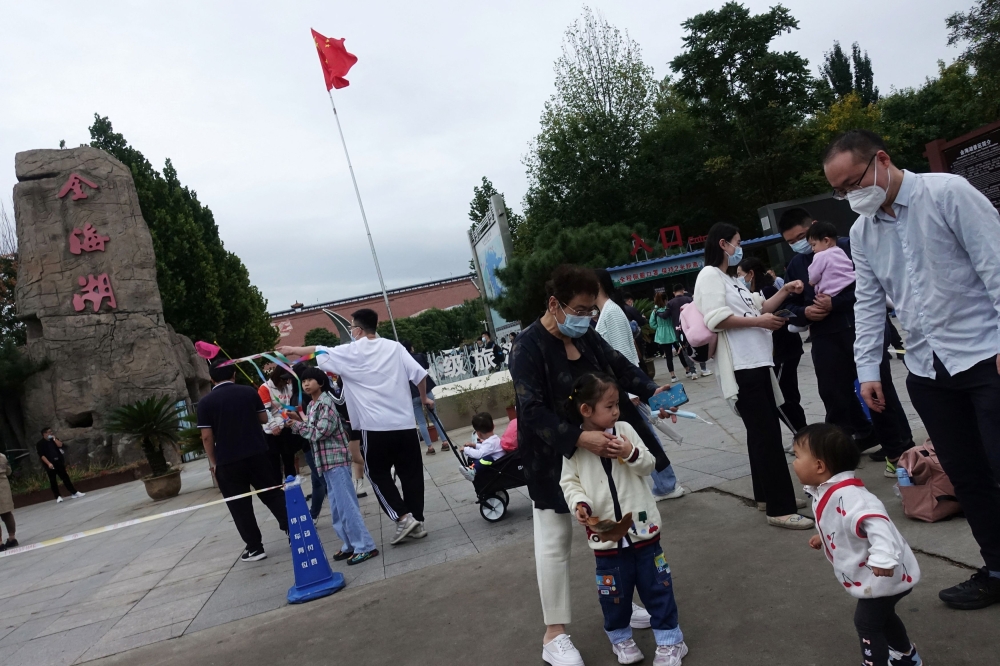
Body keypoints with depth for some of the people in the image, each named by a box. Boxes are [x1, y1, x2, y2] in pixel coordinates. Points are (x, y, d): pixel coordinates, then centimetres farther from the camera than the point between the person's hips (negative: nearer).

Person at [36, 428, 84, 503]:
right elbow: (41, 455, -11)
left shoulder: (53, 440, 14)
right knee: (53, 481, 1)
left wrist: (54, 438, -7)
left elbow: (60, 445, -4)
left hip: (59, 462, 4)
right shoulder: (40, 444, -3)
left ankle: (74, 493, 6)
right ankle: (58, 497, 6)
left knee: (65, 477, 5)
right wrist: (48, 463, -20)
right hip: (50, 465, -4)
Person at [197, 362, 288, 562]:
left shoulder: (205, 402, -5)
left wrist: (213, 462, 3)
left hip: (228, 461, -2)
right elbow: (264, 418, 8)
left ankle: (255, 547, 12)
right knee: (273, 494, 13)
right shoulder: (249, 392, 0)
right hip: (258, 454, 2)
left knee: (240, 506, 8)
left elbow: (207, 436, -7)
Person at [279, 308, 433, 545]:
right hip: (405, 423, 4)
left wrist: (291, 350, 27)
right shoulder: (394, 347, 6)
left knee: (379, 475, 9)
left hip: (375, 427, -4)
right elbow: (419, 374, 2)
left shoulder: (351, 352, -2)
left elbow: (319, 352, 10)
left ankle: (403, 517, -2)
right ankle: (417, 521, 13)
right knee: (411, 473, 10)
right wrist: (424, 398, 20)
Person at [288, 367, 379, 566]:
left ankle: (365, 547, -3)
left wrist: (298, 424, -11)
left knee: (346, 505, -8)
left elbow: (321, 432, -20)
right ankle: (351, 545, 24)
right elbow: (312, 431, 16)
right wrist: (299, 420, 3)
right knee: (337, 507, 15)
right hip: (326, 460, 10)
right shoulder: (312, 405, 14)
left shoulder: (325, 402, -13)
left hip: (335, 459, -10)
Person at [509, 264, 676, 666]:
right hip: (553, 459, -7)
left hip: (599, 447, 7)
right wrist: (579, 439, -40)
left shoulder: (587, 336, 0)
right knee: (555, 542, 2)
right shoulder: (528, 347, -22)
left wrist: (652, 391, -11)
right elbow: (533, 412, -28)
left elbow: (621, 368, 8)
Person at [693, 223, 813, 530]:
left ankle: (767, 493, 27)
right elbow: (717, 318, -21)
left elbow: (759, 307, 25)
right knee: (766, 435, -10)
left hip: (756, 363, 10)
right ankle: (779, 508, -6)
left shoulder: (731, 279, 21)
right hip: (741, 366, -10)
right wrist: (759, 321, -13)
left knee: (764, 432, 16)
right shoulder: (710, 276, -8)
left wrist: (784, 291, 12)